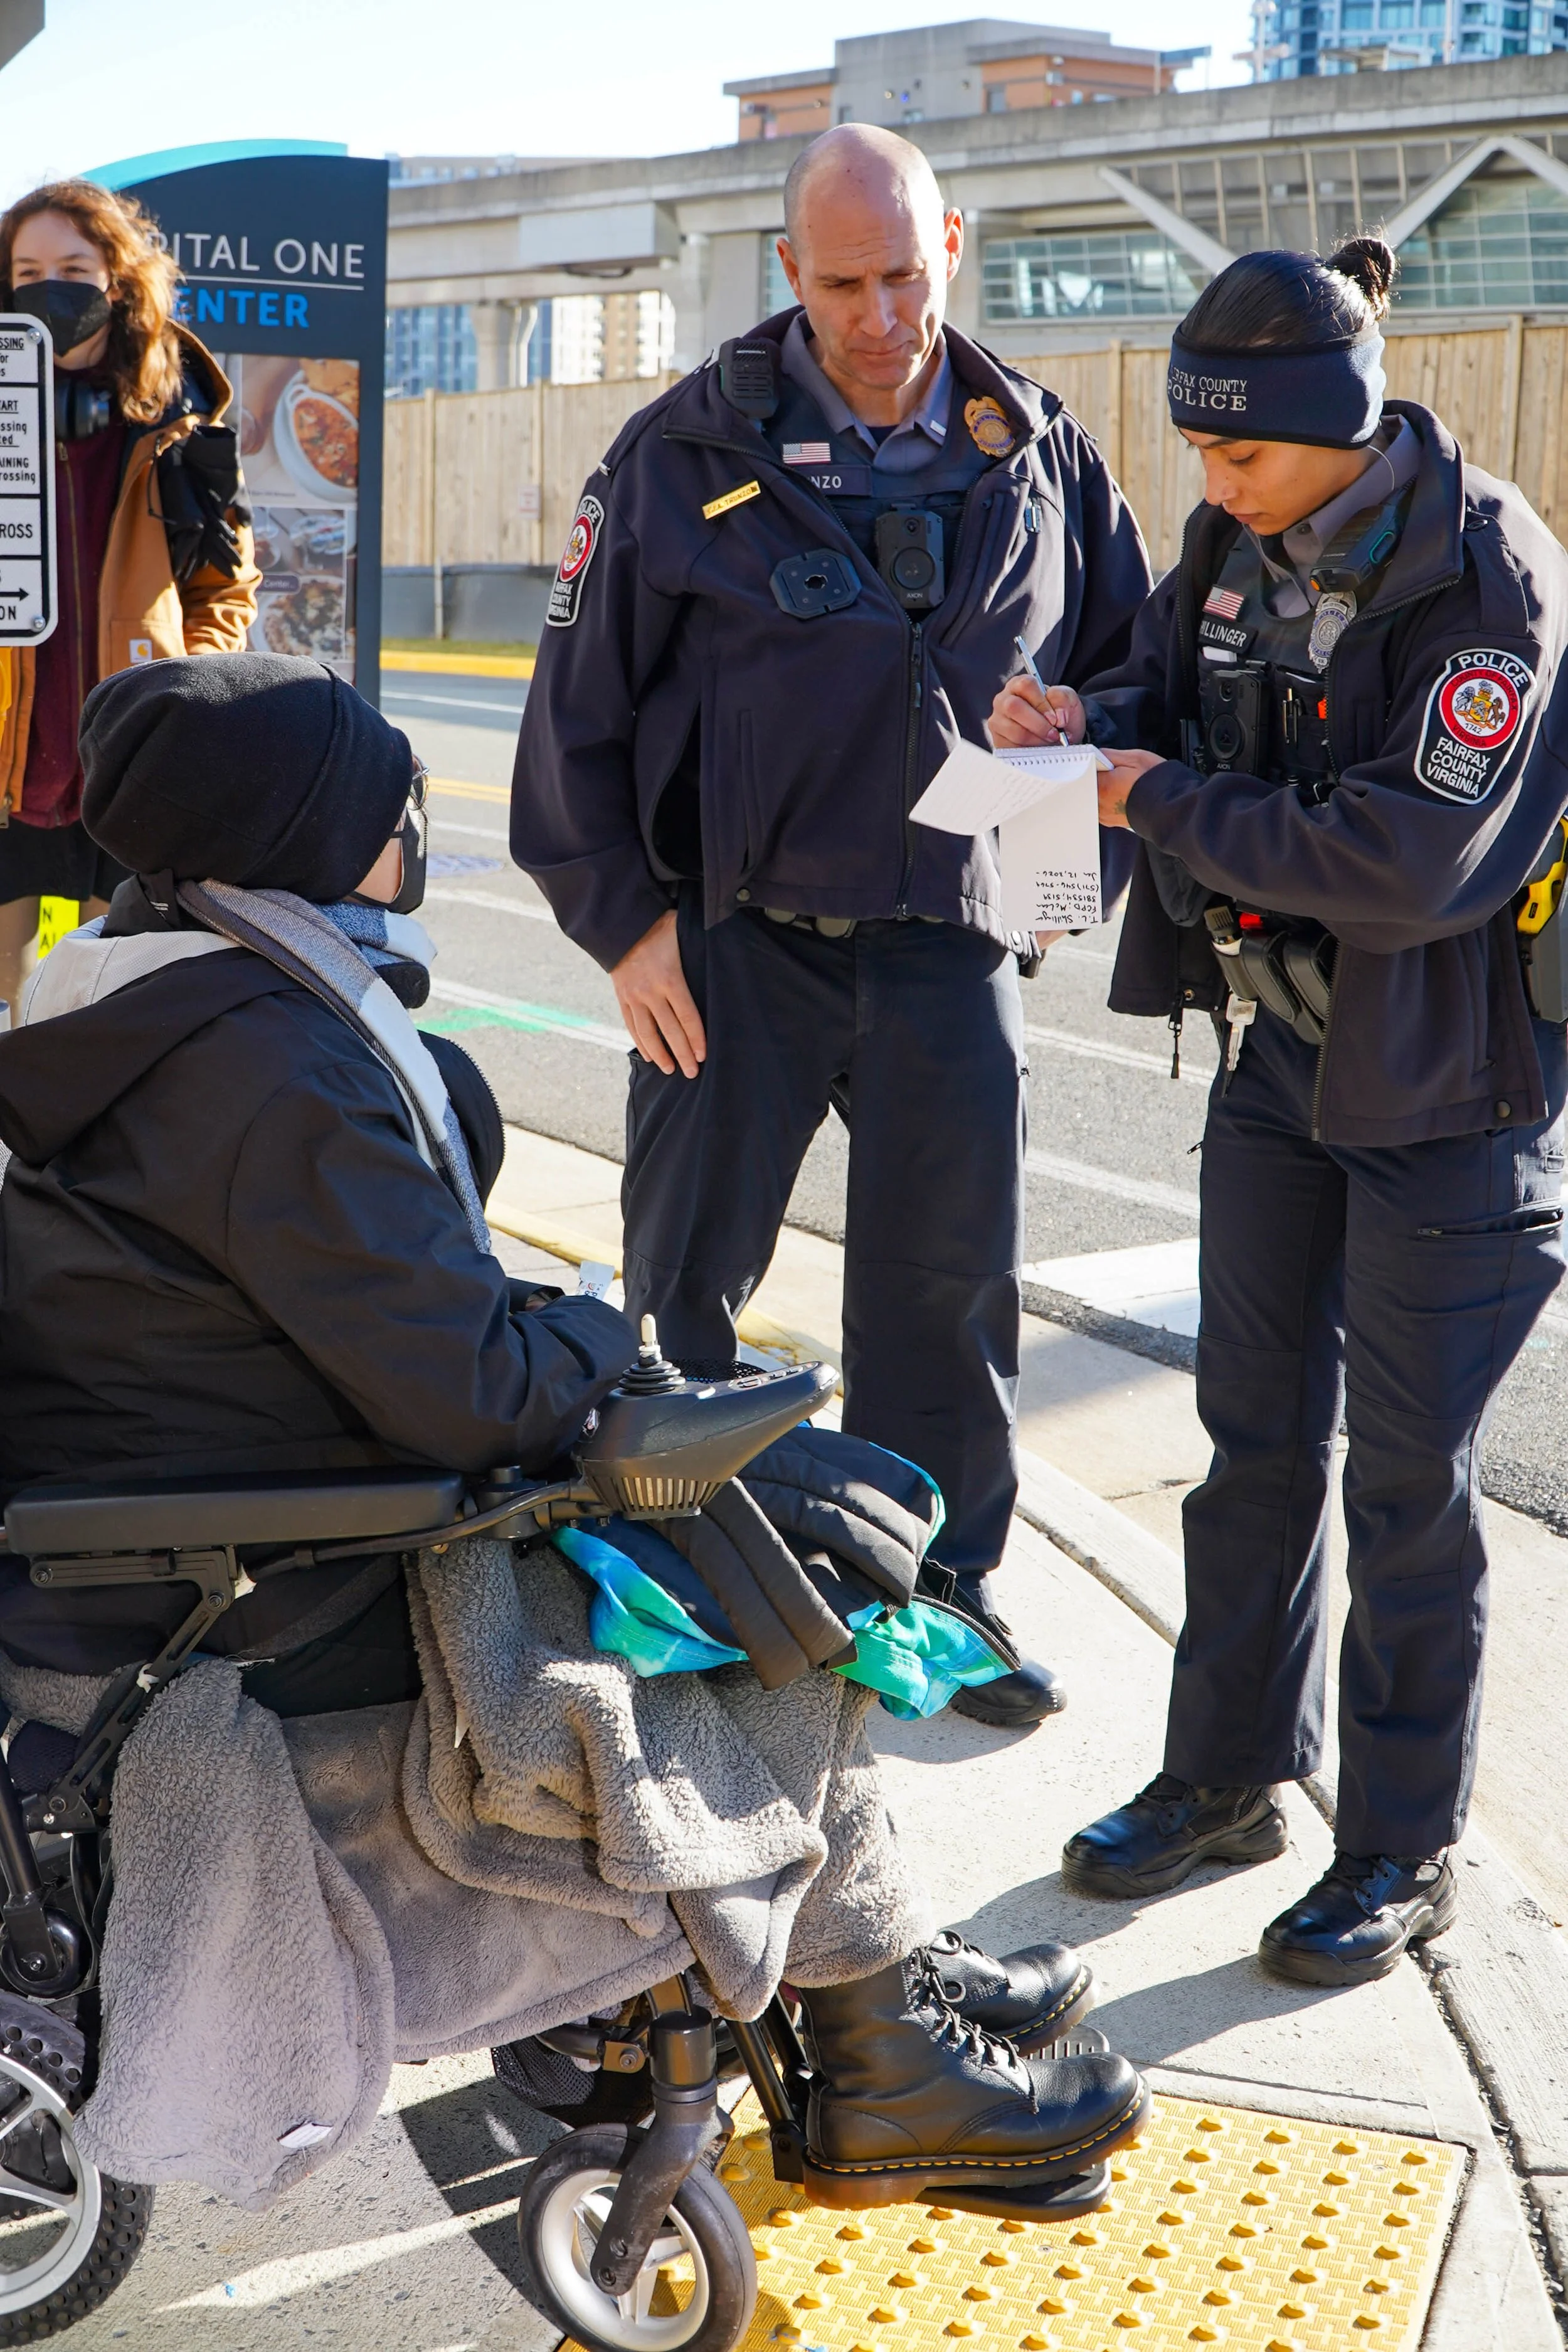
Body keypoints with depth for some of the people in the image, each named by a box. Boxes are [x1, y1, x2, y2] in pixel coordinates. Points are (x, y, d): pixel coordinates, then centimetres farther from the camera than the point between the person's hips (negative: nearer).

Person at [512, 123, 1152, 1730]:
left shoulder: (1041, 456, 5)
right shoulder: (690, 452, -4)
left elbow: (1133, 662, 16)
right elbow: (580, 698, -1)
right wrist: (620, 918, -5)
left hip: (948, 941, 2)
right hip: (732, 937, -2)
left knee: (951, 1287, 9)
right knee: (684, 1284, 7)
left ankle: (941, 1593, 26)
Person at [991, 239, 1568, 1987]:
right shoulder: (1243, 545, 0)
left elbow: (1408, 861, -28)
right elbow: (1172, 681, 15)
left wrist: (1163, 804, -21)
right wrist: (1086, 724, -9)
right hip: (1279, 1051, 7)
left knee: (1406, 1478, 3)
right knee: (1256, 1436, 15)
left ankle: (1403, 1848, 20)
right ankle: (1230, 1776, 31)